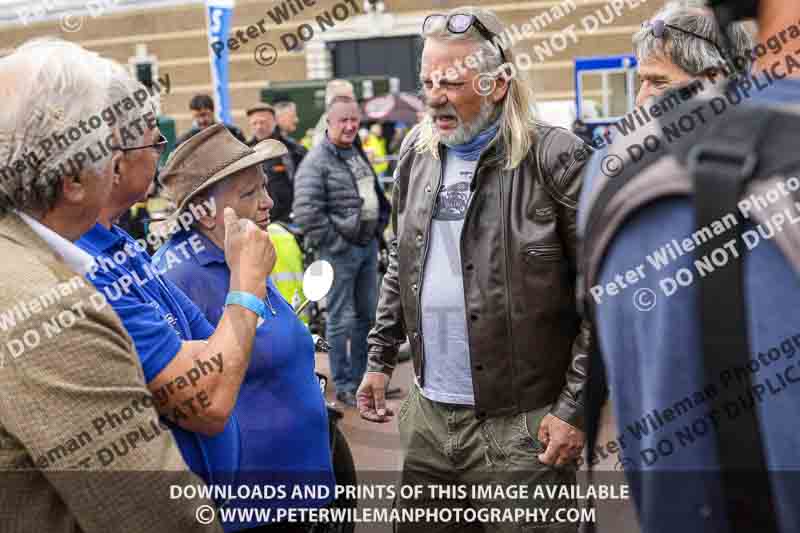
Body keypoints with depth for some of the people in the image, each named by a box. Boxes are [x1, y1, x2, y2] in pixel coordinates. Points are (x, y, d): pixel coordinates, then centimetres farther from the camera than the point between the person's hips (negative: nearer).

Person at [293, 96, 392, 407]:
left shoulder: (360, 154, 14)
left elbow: (376, 195, 26)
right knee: (341, 320, 0)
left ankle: (362, 377, 29)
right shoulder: (317, 161, -13)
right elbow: (306, 212, -20)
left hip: (368, 245, 8)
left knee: (367, 314, 15)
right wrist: (335, 244, -17)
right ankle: (343, 385, 11)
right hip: (340, 250, -8)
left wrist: (378, 228, 15)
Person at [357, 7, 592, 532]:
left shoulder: (555, 158, -13)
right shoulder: (417, 154, 6)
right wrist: (380, 359, 13)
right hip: (428, 414, 6)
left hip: (521, 425, -5)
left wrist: (576, 407, -13)